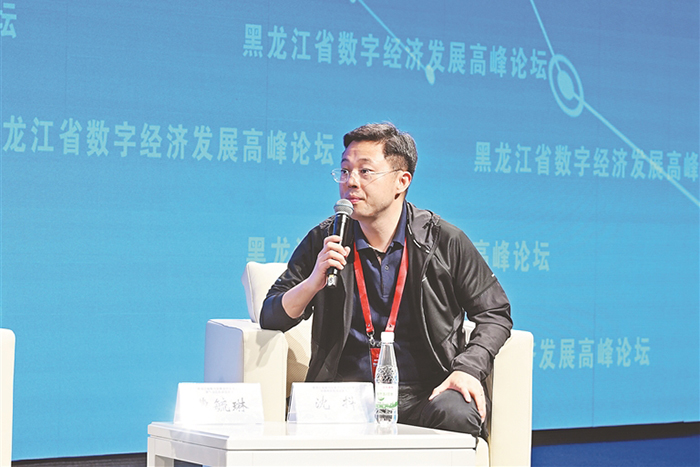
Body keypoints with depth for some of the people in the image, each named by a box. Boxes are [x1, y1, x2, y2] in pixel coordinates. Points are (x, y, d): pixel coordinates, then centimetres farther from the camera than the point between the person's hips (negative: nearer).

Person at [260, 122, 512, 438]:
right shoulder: (324, 243, 8)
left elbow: (494, 313, 12)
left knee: (456, 415, -35)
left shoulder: (444, 241, 4)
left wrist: (468, 368, -6)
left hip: (424, 392, 0)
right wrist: (313, 283, -13)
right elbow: (270, 317, 7)